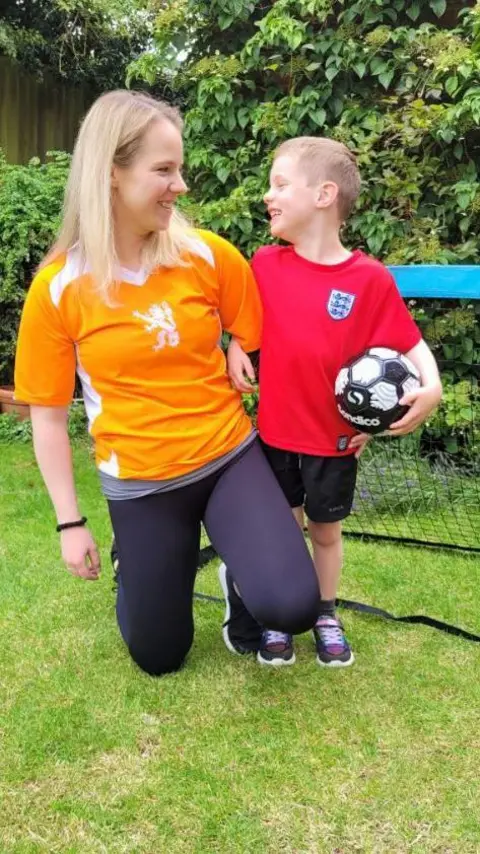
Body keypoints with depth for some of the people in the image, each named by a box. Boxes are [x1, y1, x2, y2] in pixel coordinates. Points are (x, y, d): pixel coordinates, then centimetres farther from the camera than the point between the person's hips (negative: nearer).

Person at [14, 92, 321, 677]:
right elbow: (48, 416, -4)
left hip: (230, 457, 1)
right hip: (141, 485, 0)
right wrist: (70, 524, -3)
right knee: (159, 655, 12)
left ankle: (240, 581, 15)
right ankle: (141, 566, 43)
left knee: (291, 606, -21)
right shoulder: (57, 288, -11)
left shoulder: (208, 256, -9)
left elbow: (262, 346, 3)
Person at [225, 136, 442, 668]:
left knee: (326, 529, 17)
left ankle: (326, 616, 38)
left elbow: (411, 343, -8)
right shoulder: (265, 264, -5)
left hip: (336, 438, -2)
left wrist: (431, 387, -24)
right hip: (276, 431, 2)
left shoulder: (370, 279, -15)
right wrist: (234, 349, -5)